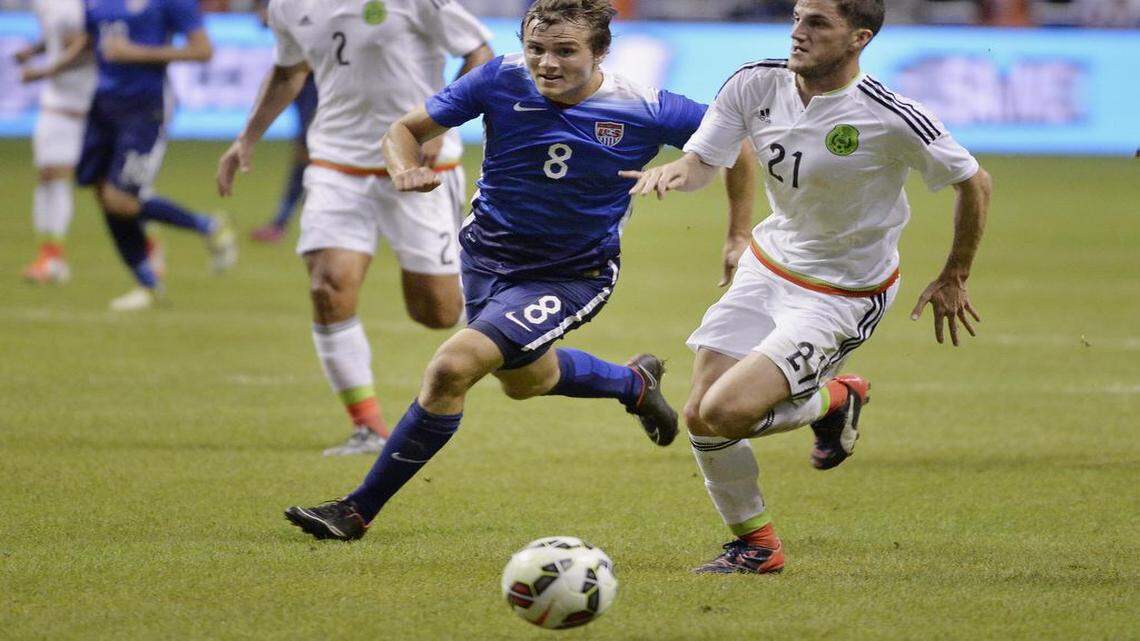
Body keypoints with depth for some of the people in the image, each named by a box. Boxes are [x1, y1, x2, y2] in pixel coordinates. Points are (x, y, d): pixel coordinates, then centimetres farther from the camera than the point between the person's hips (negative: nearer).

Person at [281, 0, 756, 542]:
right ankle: (635, 383, 60)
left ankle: (359, 511, -9)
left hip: (572, 275, -5)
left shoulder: (644, 111, -22)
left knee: (452, 368, -22)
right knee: (524, 380, 29)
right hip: (488, 251, 5)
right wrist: (405, 169, -30)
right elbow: (406, 130, -7)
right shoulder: (501, 80, -17)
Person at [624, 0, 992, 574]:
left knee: (724, 414, -21)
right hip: (768, 265, 6)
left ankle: (833, 402, 10)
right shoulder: (756, 85, -10)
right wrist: (674, 171, -30)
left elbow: (974, 182, -9)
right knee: (699, 418, -1)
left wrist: (954, 279, 1)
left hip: (843, 295, -6)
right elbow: (701, 161, -4)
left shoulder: (891, 119, -23)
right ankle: (756, 545, 24)